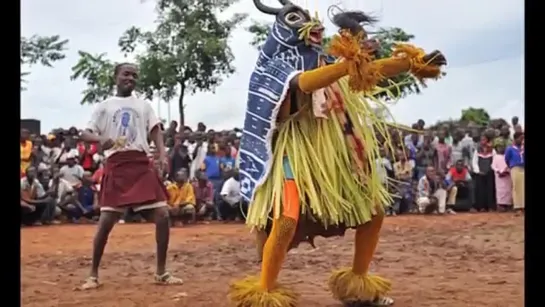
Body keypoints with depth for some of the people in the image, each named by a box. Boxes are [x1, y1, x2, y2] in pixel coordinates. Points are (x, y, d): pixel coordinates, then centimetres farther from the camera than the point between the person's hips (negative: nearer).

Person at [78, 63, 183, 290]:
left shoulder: (144, 105, 17)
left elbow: (156, 131, 7)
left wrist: (163, 156, -12)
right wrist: (100, 139, -19)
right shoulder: (104, 106, 11)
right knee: (106, 220, -5)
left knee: (162, 215, -7)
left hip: (141, 164, 2)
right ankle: (93, 274, 11)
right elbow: (85, 134, 5)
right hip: (116, 166, -2)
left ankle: (161, 272, 6)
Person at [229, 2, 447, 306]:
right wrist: (349, 63, -42)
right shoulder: (280, 66, -8)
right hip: (298, 156, -7)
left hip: (336, 155, 7)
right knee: (286, 223, -23)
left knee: (373, 211, 10)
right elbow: (305, 83, -30)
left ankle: (359, 282, 23)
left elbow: (372, 71, 8)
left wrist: (414, 62, -5)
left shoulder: (328, 62, 11)